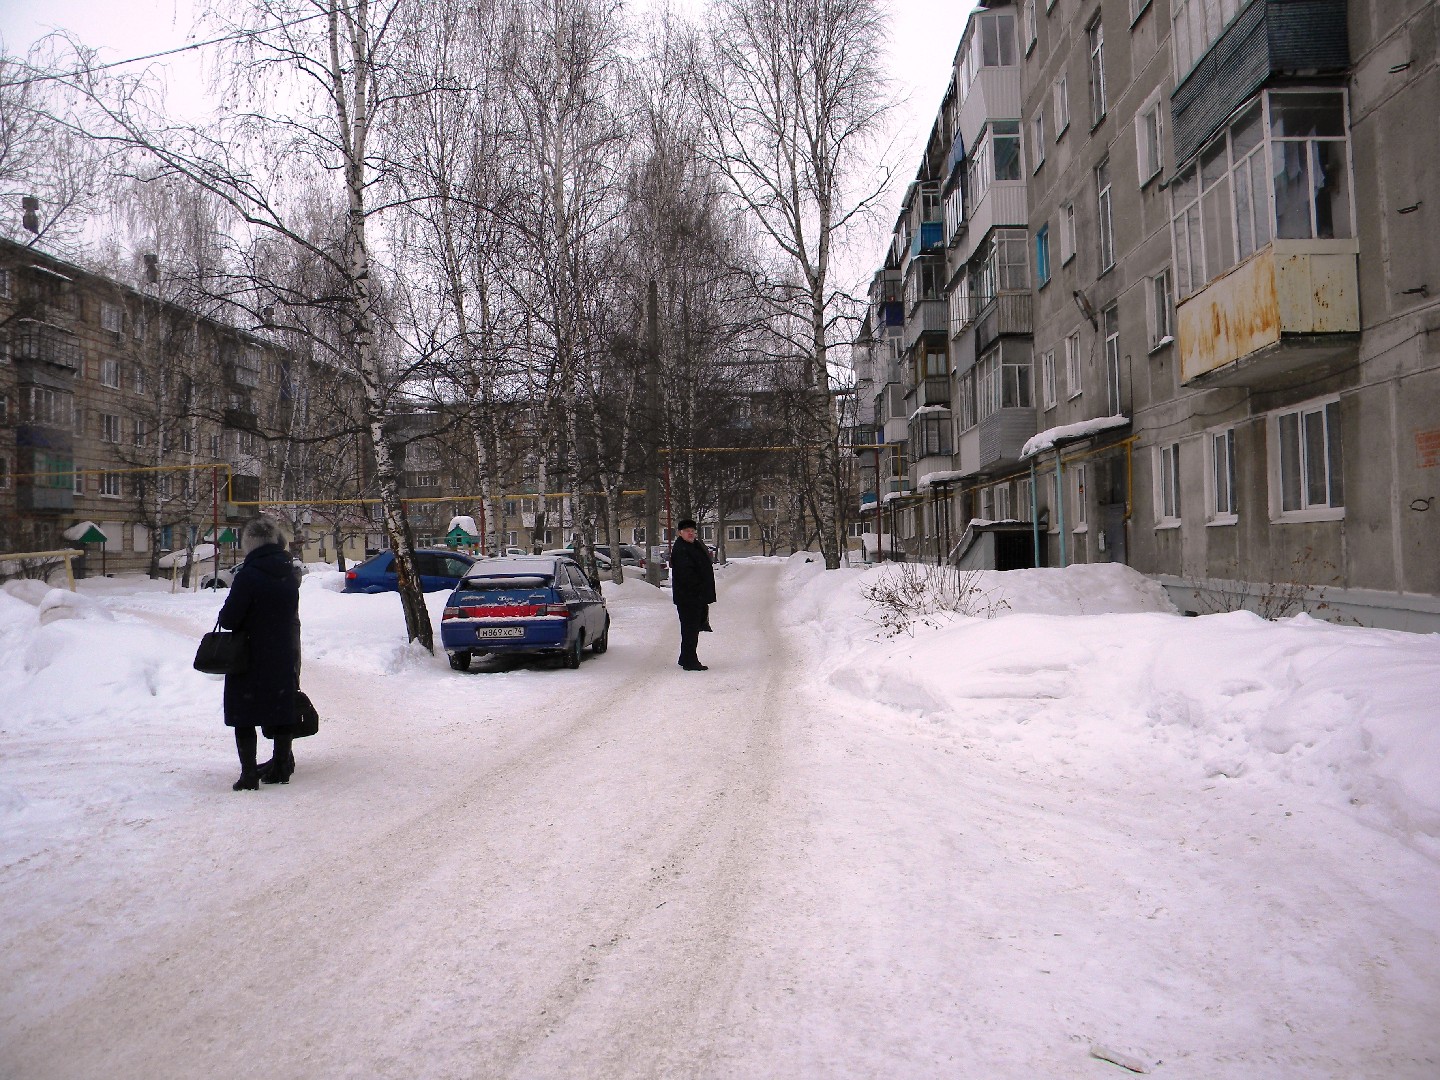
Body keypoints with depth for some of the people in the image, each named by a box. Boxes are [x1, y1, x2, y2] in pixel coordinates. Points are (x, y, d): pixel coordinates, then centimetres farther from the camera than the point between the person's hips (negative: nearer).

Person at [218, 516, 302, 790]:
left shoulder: (248, 575, -18)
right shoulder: (289, 571, 3)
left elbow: (229, 619, -15)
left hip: (250, 658, -6)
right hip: (284, 656, 6)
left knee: (244, 715, 3)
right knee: (281, 708, 14)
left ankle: (249, 772, 1)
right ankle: (281, 765, 22)